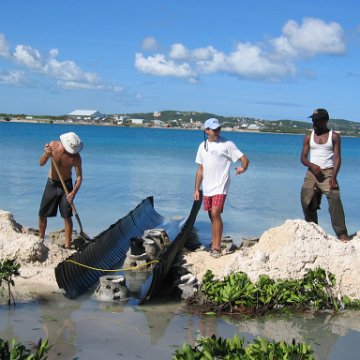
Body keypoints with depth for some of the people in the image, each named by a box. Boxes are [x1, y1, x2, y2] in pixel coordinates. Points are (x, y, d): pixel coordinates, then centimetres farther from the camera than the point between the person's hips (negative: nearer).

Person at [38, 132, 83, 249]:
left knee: (67, 216, -7)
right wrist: (46, 154, -33)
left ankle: (68, 245, -1)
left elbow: (79, 177, -17)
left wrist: (74, 192, -32)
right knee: (42, 214, 6)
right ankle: (40, 240, 25)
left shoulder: (76, 156, -19)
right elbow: (41, 163, -11)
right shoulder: (53, 145, -15)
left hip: (66, 184, -2)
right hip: (51, 183, 2)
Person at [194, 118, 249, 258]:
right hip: (207, 188, 6)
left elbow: (244, 159, -5)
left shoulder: (227, 144, -4)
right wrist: (196, 189, 13)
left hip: (220, 187, -5)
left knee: (215, 214, -17)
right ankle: (214, 245, 20)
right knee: (212, 216, 11)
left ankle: (217, 248, -12)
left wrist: (243, 168, -27)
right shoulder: (203, 146, 12)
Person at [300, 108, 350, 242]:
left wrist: (334, 177, -16)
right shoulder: (309, 137, 10)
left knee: (335, 200, -18)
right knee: (307, 201, 0)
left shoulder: (334, 137, 3)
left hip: (328, 172, -3)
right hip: (312, 173, 3)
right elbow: (303, 157, 8)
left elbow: (337, 158, -3)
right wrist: (311, 165, -15)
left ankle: (342, 233, -18)